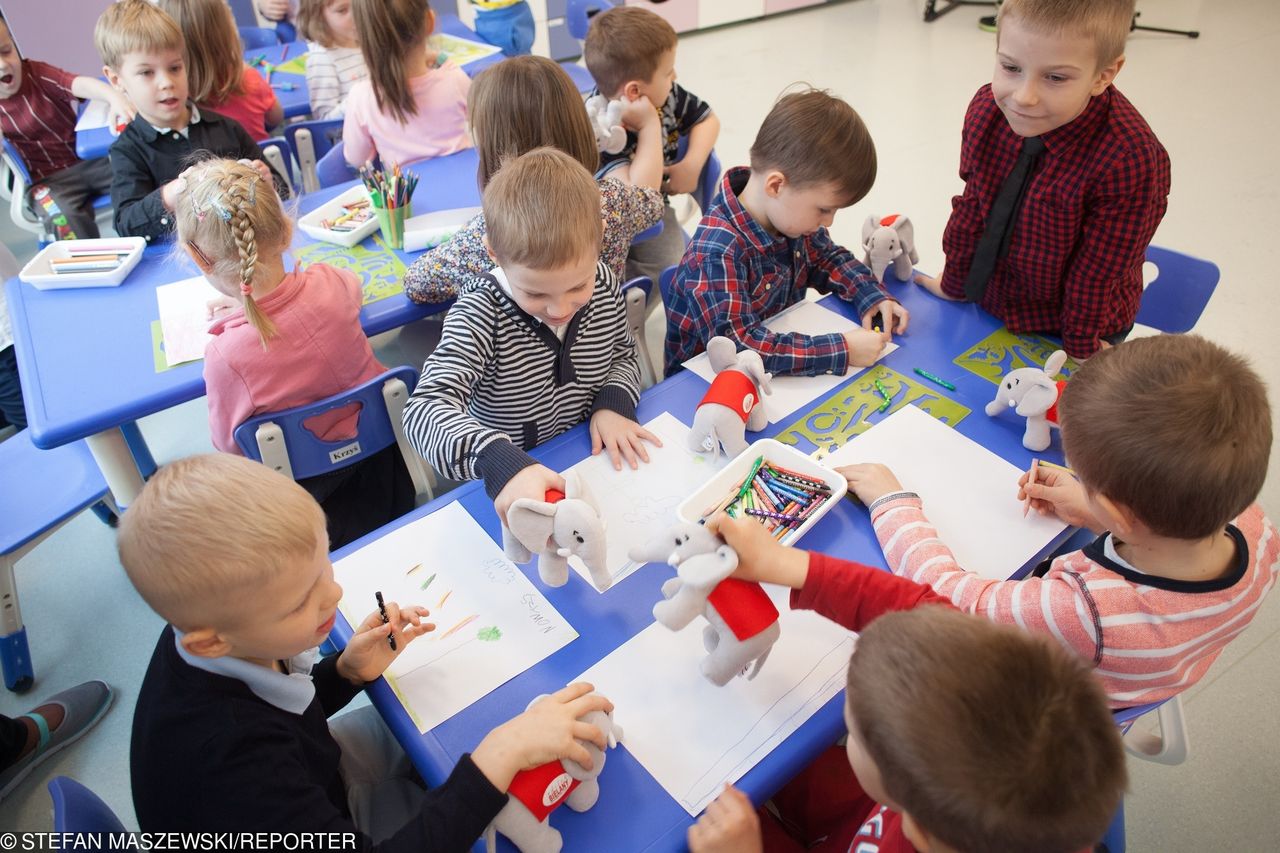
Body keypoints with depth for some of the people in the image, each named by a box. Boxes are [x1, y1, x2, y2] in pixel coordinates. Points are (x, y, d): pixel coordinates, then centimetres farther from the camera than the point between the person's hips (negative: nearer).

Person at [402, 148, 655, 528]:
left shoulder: (603, 285, -7)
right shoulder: (480, 315, -22)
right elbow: (424, 409, -33)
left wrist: (614, 404, -10)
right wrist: (500, 463, -51)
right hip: (510, 493, -3)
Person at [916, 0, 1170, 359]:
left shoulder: (1130, 159, -31)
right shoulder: (987, 108, -18)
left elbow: (1096, 272, -21)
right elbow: (972, 206, -4)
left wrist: (1081, 346, -9)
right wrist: (954, 283, 6)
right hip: (989, 300, 4)